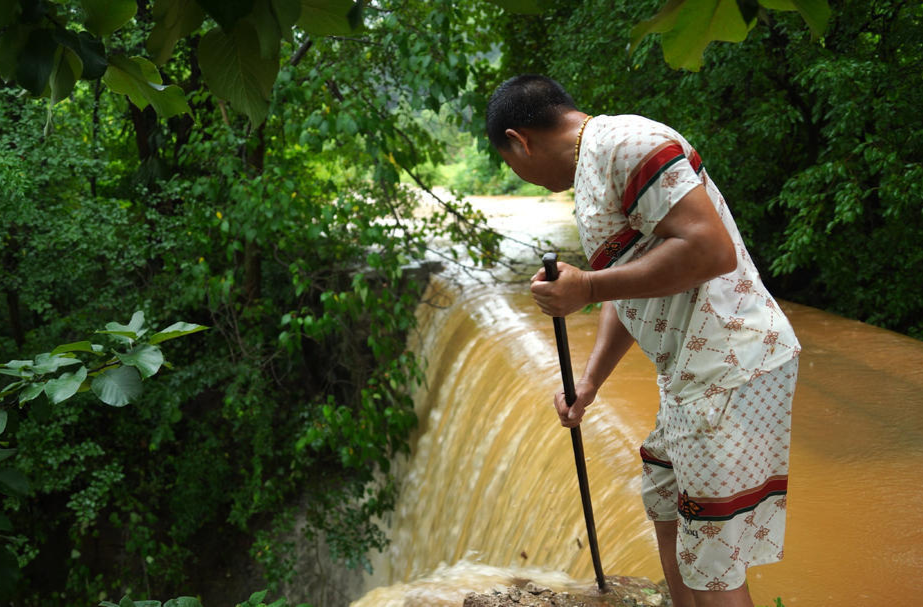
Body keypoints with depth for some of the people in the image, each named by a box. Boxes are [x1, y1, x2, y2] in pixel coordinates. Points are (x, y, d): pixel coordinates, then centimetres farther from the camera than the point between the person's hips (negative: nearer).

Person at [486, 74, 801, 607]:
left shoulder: (625, 141, -15)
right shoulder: (594, 166, 17)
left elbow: (710, 250, -25)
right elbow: (628, 290, 24)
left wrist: (585, 289, -19)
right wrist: (587, 384, 19)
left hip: (734, 372, -11)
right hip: (694, 374, 11)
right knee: (665, 507, 26)